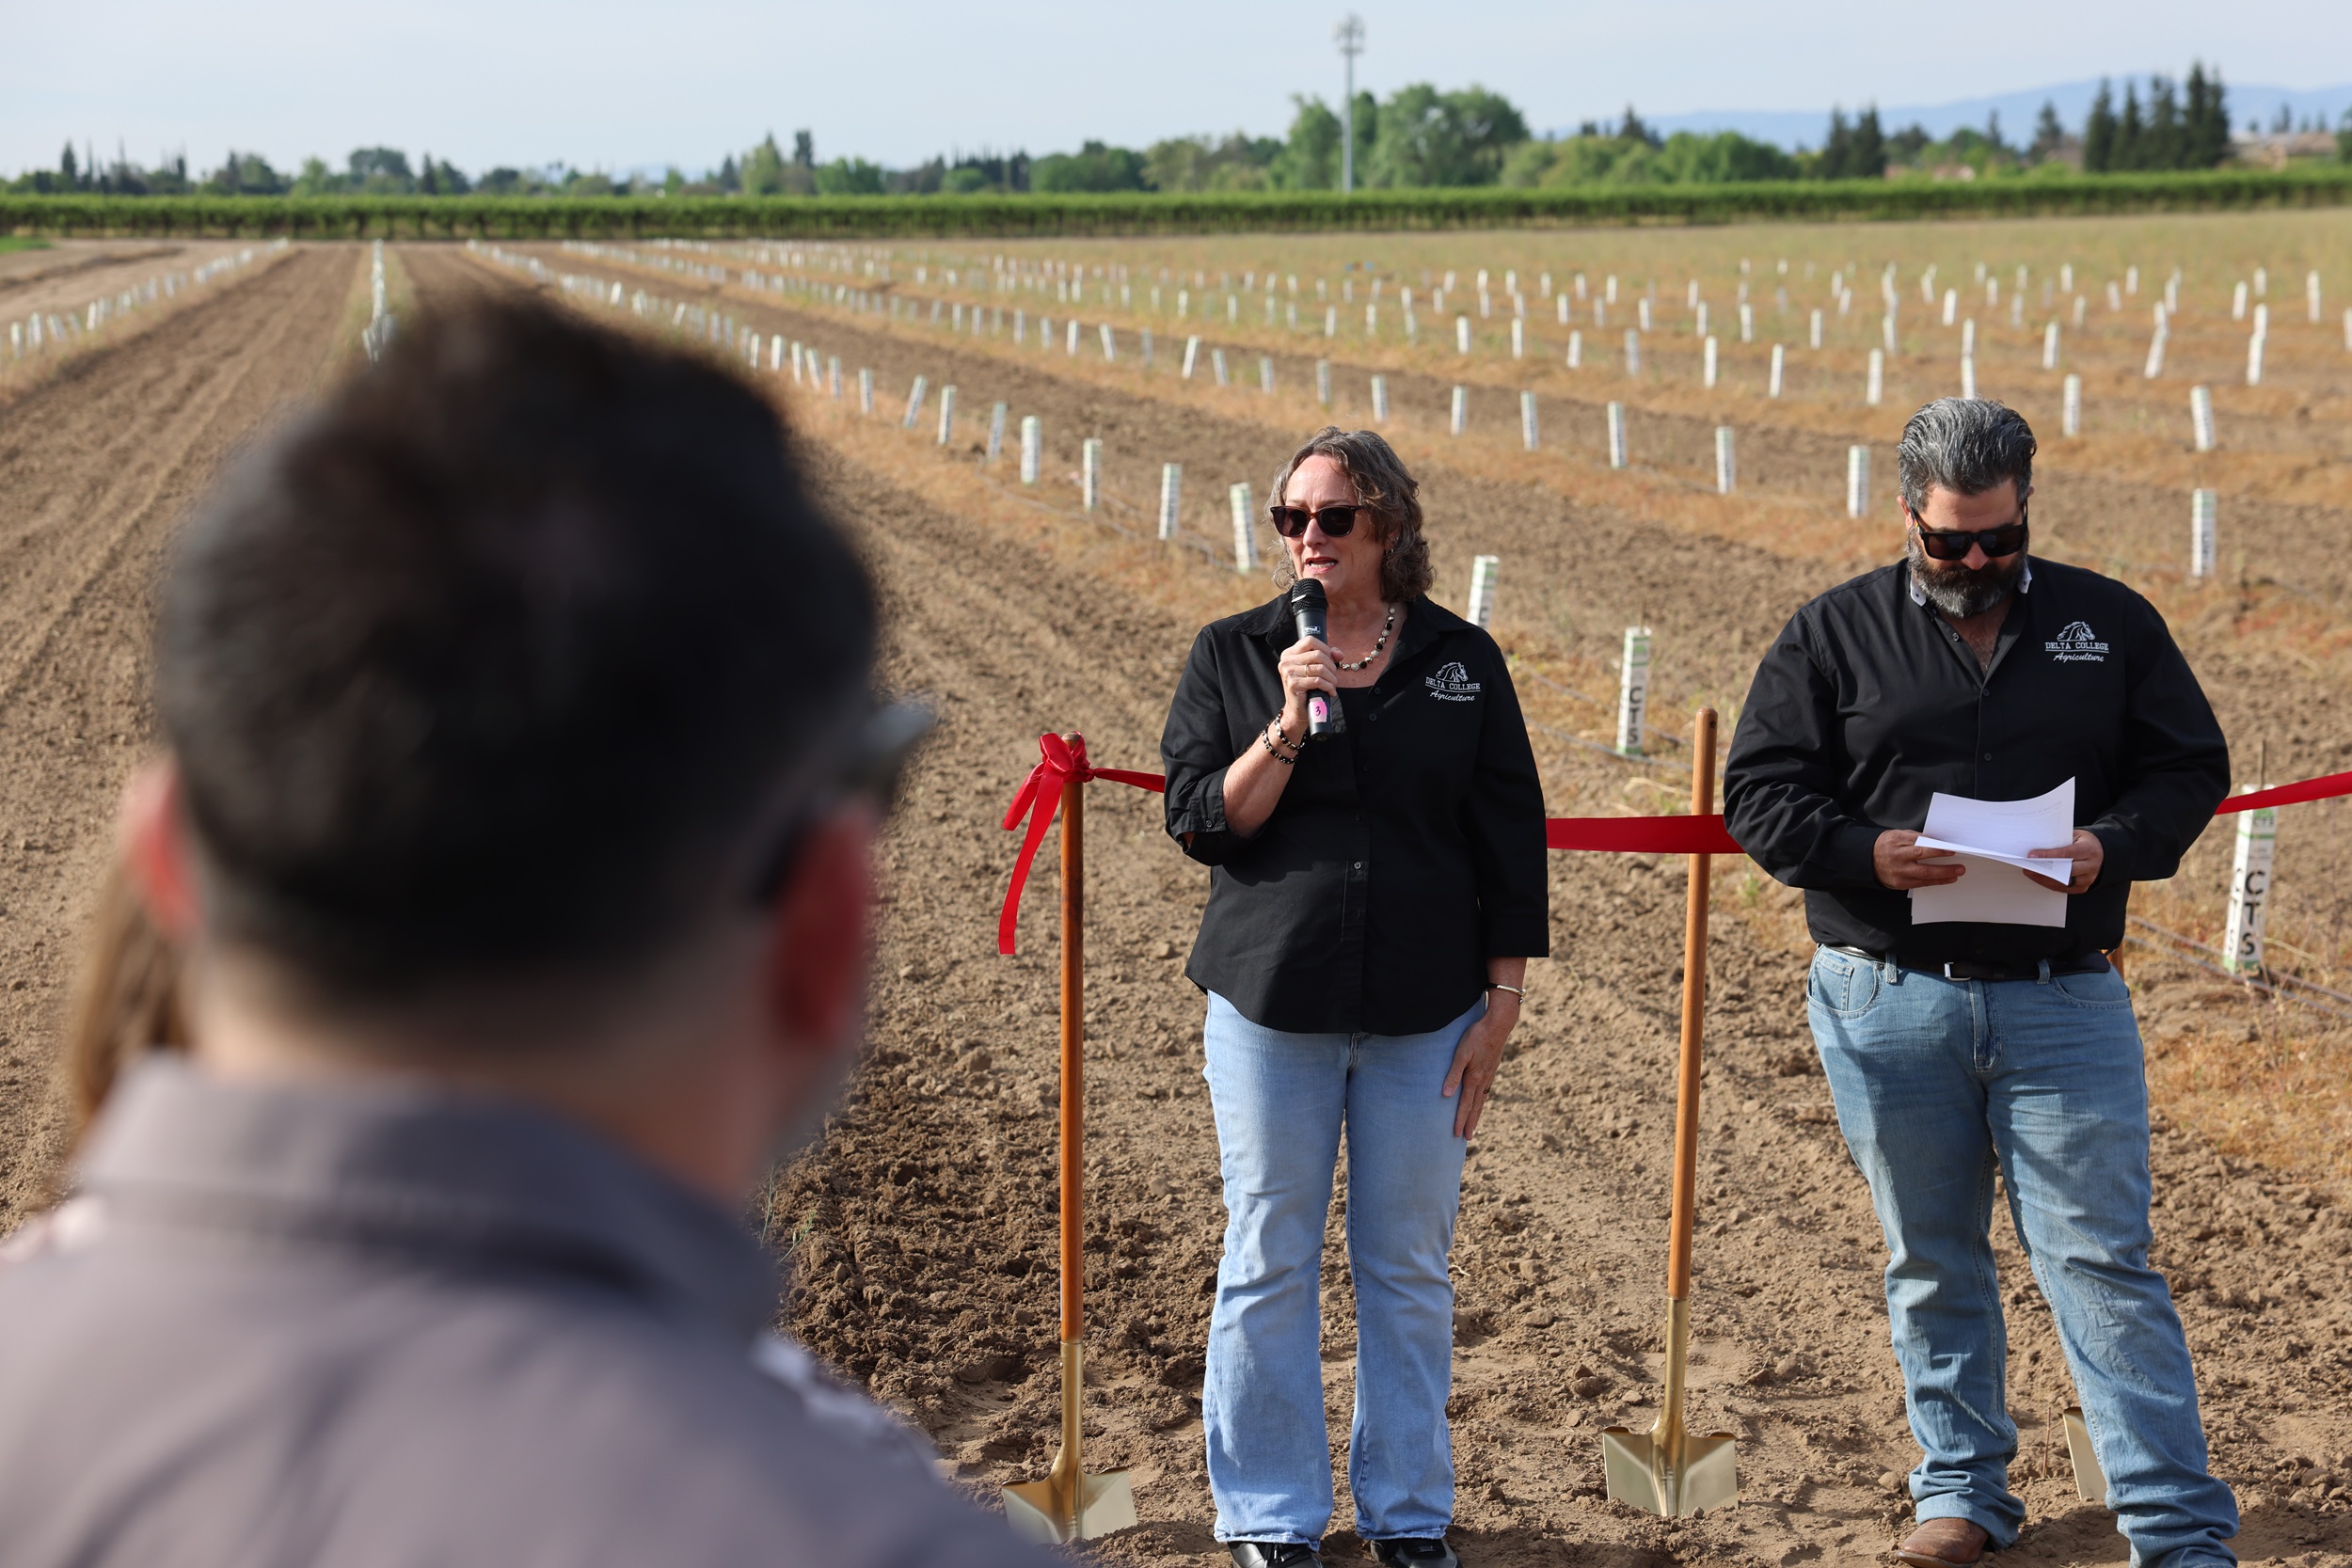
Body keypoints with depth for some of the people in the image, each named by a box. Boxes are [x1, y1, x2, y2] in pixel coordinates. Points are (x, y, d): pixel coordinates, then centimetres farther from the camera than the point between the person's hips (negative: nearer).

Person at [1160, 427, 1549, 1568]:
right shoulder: (1232, 657, 3)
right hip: (1272, 1009, 0)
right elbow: (1201, 823, -4)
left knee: (1410, 1268, 8)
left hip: (1424, 1017, 1)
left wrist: (1502, 1004, 1)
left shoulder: (1462, 660, 4)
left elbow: (1509, 840, 5)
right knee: (1269, 1264, 5)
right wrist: (1288, 726, -17)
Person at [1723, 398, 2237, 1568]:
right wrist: (1865, 852, -17)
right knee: (1931, 1262, 12)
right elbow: (1758, 789, 2)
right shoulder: (1834, 634, 4)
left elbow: (2191, 766, 9)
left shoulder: (2110, 623, 7)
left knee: (2101, 1257, -3)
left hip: (2063, 999, -1)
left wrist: (2114, 845, -12)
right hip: (1887, 1002, 1)